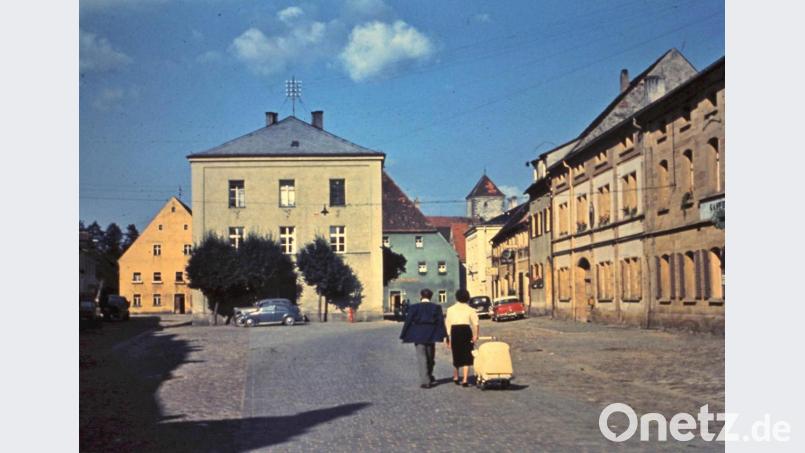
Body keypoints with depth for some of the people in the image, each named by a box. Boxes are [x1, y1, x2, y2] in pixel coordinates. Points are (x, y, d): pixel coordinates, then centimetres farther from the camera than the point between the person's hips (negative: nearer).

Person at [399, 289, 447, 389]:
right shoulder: (436, 307, -1)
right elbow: (440, 322, -6)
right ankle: (429, 377, 35)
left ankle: (425, 381, -7)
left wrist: (404, 336, 1)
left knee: (422, 358, 0)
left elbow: (408, 321, -4)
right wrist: (443, 335, -6)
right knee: (430, 357, 20)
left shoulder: (414, 307, -5)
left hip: (418, 336, -2)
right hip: (431, 336, 2)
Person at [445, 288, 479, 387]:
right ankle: (465, 380, -4)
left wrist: (448, 337, 4)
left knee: (456, 356, 16)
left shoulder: (450, 309, 6)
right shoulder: (470, 309, 4)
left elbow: (447, 324, 1)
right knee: (466, 357, 4)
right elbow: (475, 323, -9)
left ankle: (456, 378, 32)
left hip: (455, 332, 1)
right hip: (466, 330, -1)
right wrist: (475, 335, -10)